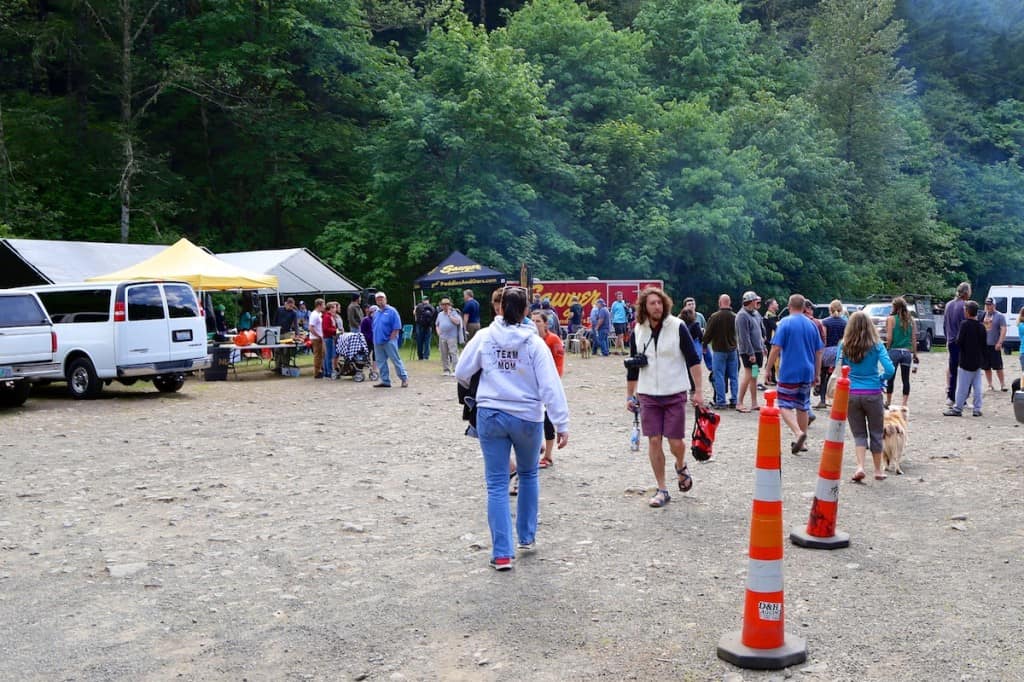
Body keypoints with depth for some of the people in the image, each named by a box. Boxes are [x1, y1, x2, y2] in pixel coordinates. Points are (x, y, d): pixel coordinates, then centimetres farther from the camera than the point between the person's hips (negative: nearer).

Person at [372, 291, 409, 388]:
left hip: (389, 341, -7)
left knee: (396, 360, -4)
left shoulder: (392, 311, -5)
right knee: (381, 362, 7)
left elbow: (397, 328, -9)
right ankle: (385, 381, 14)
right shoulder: (376, 313, 14)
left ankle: (404, 378, 3)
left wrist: (391, 339, -13)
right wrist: (375, 339, 10)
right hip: (378, 342, 7)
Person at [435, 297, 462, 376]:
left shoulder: (453, 313, 2)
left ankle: (455, 370, -11)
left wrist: (449, 315, -10)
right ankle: (446, 370, 15)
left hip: (452, 337, -5)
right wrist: (438, 332, 7)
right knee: (444, 354, 7)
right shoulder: (440, 314, 16)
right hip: (442, 337, 5)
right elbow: (437, 325, 23)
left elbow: (457, 322, -13)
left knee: (453, 353, -10)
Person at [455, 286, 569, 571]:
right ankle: (527, 538, 33)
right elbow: (551, 386, -11)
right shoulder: (534, 343, -7)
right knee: (528, 475, 23)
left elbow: (462, 372, 4)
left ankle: (502, 553, 3)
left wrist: (476, 387, 27)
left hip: (490, 416, 0)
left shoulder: (484, 337, -3)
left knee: (497, 485, 5)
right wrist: (562, 424, -8)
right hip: (528, 417, 0)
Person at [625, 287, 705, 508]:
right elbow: (632, 366, 11)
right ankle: (662, 490, 12)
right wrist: (630, 396, 12)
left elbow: (693, 359, -5)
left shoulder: (677, 326, -8)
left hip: (675, 394, -2)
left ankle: (681, 467, 33)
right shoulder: (638, 331, 2)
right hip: (648, 396, 3)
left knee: (676, 442, -3)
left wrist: (698, 390, -9)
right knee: (654, 441, 1)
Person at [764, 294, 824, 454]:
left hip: (789, 373, -5)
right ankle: (802, 441, 21)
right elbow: (818, 352, 11)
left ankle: (798, 433, -22)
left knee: (785, 406, -1)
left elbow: (776, 348, -14)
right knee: (802, 407, 15)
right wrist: (817, 374, 19)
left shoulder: (785, 323, -8)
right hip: (807, 373, 5)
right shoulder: (812, 325, 7)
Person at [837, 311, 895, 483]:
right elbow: (889, 369, -13)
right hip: (872, 394, -1)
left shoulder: (844, 346, -4)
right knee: (876, 433, 14)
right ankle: (878, 470, 23)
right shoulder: (876, 345, -7)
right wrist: (881, 379, 6)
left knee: (859, 433, 11)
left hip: (851, 394, 1)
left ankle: (860, 466, -8)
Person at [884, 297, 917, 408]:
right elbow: (914, 338, 6)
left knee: (890, 378, 11)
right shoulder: (910, 320, 5)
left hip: (894, 351, -2)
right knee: (906, 379, 5)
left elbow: (889, 337, -11)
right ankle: (904, 404, 3)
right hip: (907, 352, 2)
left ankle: (888, 402, 20)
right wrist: (915, 353, 12)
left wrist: (888, 348, 5)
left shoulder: (891, 319, -6)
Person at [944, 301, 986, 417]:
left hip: (965, 361, -6)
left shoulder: (965, 324, -14)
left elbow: (959, 342, -16)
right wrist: (982, 357, 19)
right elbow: (985, 345, 9)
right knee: (977, 386, 9)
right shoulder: (981, 326, 4)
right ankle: (977, 409, 12)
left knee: (962, 387, -1)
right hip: (978, 362, 6)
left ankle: (957, 408, 3)